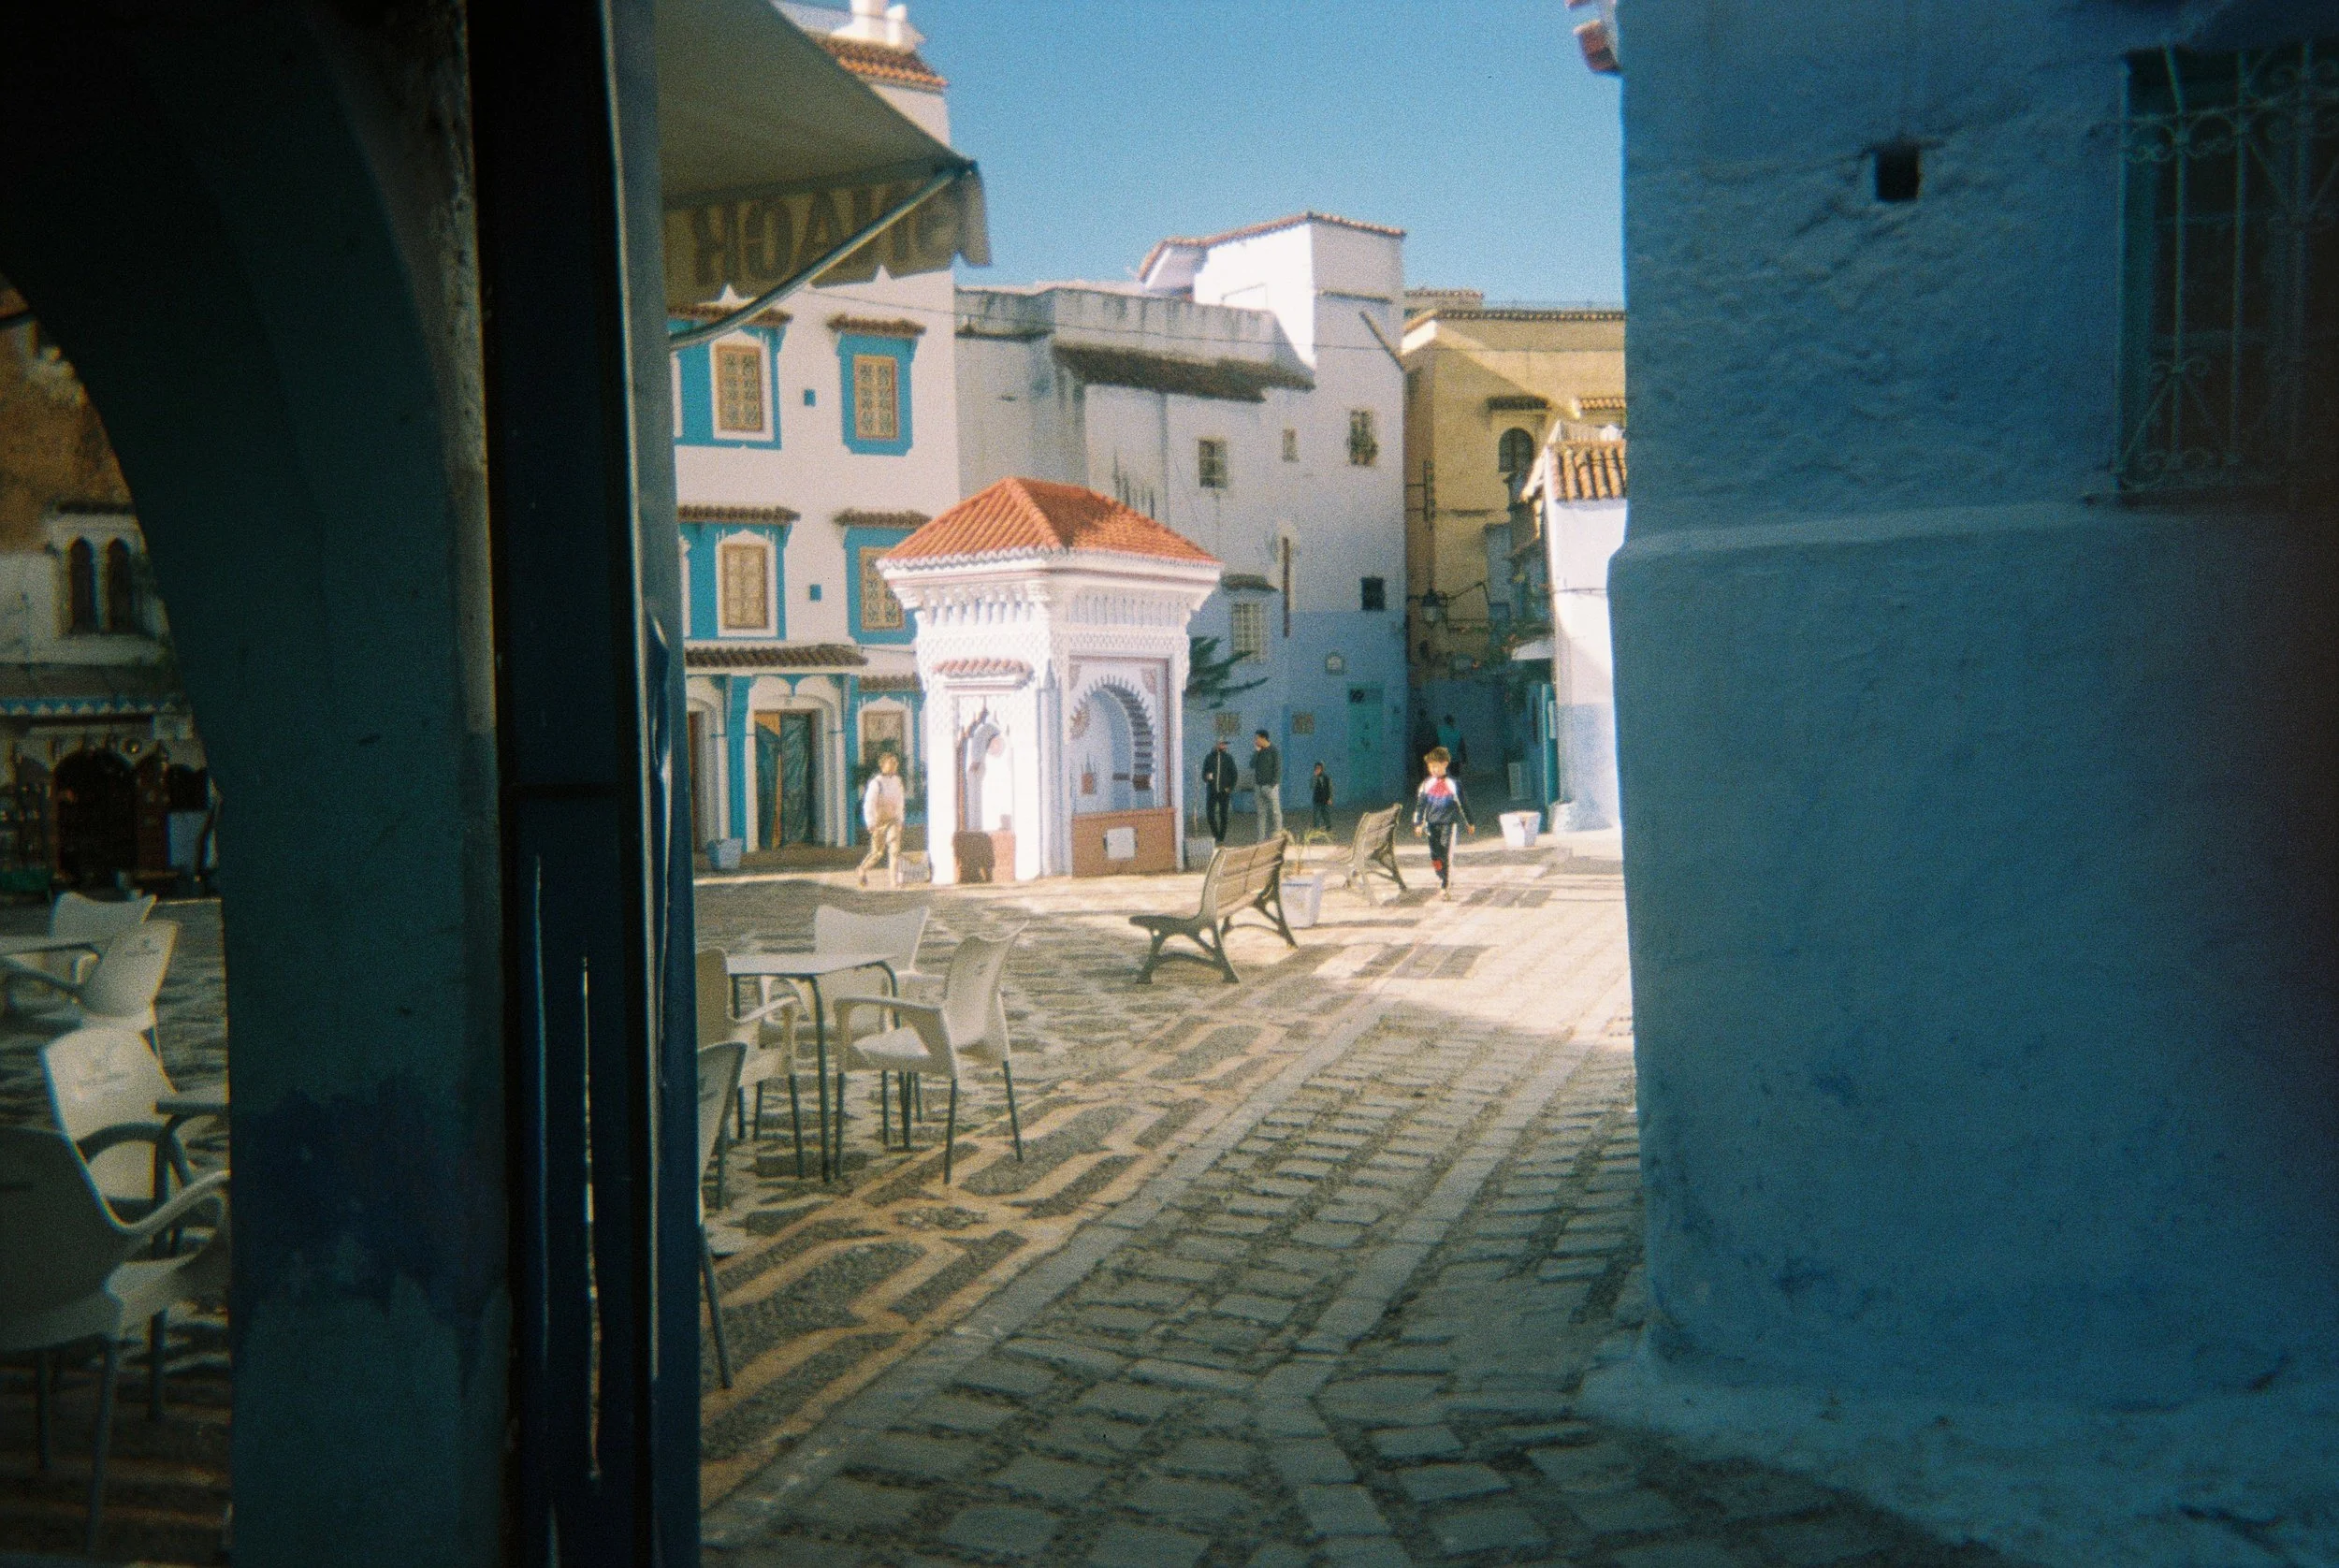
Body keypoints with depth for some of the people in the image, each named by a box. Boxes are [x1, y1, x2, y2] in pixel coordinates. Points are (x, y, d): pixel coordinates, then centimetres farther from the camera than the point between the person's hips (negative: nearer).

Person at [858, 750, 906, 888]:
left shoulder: (897, 781, 7)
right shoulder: (876, 782, -11)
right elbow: (869, 804, -13)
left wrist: (900, 819, 21)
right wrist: (871, 824, -18)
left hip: (893, 820, 4)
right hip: (879, 821, -4)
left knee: (895, 848, -13)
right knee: (878, 852, 6)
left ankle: (895, 879, -15)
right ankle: (864, 869, 33)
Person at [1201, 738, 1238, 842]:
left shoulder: (1228, 758, 4)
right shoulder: (1209, 758, 4)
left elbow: (1234, 775, 6)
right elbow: (1203, 774, 8)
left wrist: (1230, 788, -6)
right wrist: (1207, 777, -15)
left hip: (1224, 792, 0)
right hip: (1212, 791, 0)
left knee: (1223, 815, 0)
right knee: (1210, 814, -5)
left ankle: (1221, 838, 7)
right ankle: (1215, 835, 12)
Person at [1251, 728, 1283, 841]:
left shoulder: (1274, 751, -5)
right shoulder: (1258, 751, 12)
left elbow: (1278, 768, -9)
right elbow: (1252, 765, 3)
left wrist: (1273, 784, -15)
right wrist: (1256, 751, -4)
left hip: (1270, 786, -6)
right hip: (1259, 786, 6)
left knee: (1275, 811, -6)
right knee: (1261, 813, 4)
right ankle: (1262, 838, 4)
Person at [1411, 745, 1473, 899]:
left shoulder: (1453, 783, -1)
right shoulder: (1426, 784, 7)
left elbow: (1462, 804, 8)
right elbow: (1420, 805, 12)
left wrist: (1469, 823, 13)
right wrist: (1418, 823, 4)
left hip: (1448, 824, -4)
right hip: (1432, 824, 4)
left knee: (1447, 856, -10)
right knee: (1435, 857, 4)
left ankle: (1447, 887, -6)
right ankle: (1443, 881, 22)